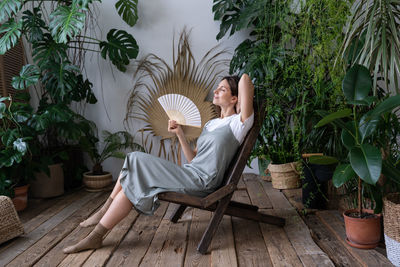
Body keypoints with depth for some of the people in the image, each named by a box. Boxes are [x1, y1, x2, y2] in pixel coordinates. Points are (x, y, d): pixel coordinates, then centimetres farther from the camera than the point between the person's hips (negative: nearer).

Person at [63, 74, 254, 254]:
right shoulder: (210, 124, 21)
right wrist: (180, 134, 8)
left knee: (133, 182, -14)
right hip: (191, 174, 8)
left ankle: (96, 236, -7)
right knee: (135, 160, -3)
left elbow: (245, 79, -18)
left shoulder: (238, 123, -5)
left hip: (202, 182, -8)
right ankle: (105, 211, -3)